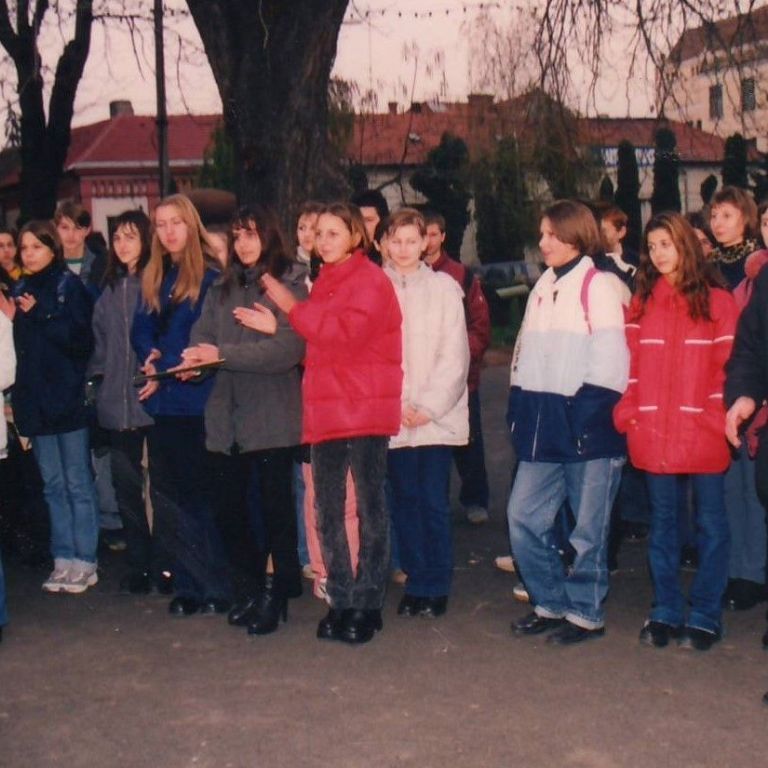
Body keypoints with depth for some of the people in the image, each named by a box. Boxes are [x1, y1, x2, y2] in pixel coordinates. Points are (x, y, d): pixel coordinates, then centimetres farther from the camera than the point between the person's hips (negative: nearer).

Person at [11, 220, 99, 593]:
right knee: (53, 485, 11)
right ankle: (63, 559, 18)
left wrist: (40, 314, -17)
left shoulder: (69, 286, -5)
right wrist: (15, 395, 3)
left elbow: (81, 340, -13)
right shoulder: (20, 290, 11)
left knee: (78, 483, 1)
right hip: (35, 400, 6)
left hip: (67, 398, -6)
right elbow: (16, 345, 12)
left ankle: (84, 561, 7)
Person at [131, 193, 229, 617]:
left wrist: (166, 369, -17)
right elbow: (140, 331, 12)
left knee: (197, 496, -1)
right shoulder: (152, 278, 14)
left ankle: (217, 586, 8)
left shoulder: (210, 275, -6)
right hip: (162, 402, 6)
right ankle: (188, 585, 17)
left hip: (197, 401, -6)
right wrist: (152, 355, -8)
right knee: (168, 496, 8)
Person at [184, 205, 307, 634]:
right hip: (226, 417, 6)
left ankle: (278, 593, 17)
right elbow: (204, 336, 9)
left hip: (273, 417, -5)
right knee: (228, 506, 9)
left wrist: (223, 354, -18)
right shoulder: (223, 289, 15)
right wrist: (196, 358, -14)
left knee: (275, 506, 2)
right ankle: (249, 589, 26)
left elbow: (287, 349, -15)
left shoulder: (290, 285, -4)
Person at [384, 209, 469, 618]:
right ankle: (416, 582, 16)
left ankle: (436, 586, 9)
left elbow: (454, 355, -1)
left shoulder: (444, 288, 3)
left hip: (436, 415, -1)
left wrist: (429, 406, -8)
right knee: (405, 500, 6)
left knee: (434, 502, -1)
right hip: (392, 418, 2)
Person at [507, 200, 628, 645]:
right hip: (546, 424, 7)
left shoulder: (598, 286, -7)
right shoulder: (544, 286, 16)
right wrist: (520, 408, 12)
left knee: (588, 527, 3)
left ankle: (586, 613, 17)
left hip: (586, 425, -7)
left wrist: (590, 414, -18)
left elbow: (608, 359, -13)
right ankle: (551, 603, 23)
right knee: (524, 517, 8)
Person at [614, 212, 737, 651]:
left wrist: (723, 416, -11)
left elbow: (728, 364, -2)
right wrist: (627, 412, -5)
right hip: (654, 432, 3)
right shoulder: (642, 302, 10)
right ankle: (666, 611, 21)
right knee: (663, 523, 11)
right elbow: (632, 363, 5)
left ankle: (705, 615, 14)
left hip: (703, 430, -3)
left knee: (711, 523, 4)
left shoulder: (717, 300, 1)